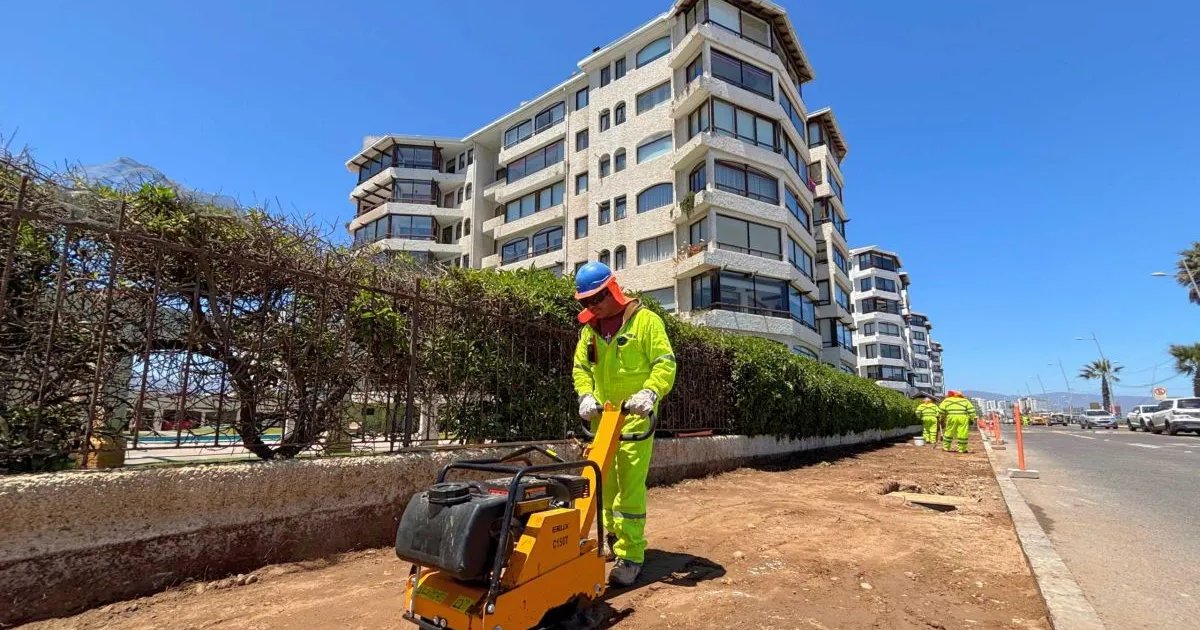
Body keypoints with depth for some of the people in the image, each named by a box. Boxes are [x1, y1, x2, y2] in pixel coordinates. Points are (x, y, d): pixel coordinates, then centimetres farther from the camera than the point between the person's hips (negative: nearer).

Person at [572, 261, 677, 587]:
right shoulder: (589, 328, 11)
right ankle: (613, 535, 34)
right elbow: (580, 368, 12)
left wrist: (651, 392, -28)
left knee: (630, 486, -8)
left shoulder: (644, 320, -6)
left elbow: (665, 362, -11)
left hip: (634, 416, -6)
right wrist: (585, 394, -7)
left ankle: (630, 556, 3)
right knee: (604, 481, 15)